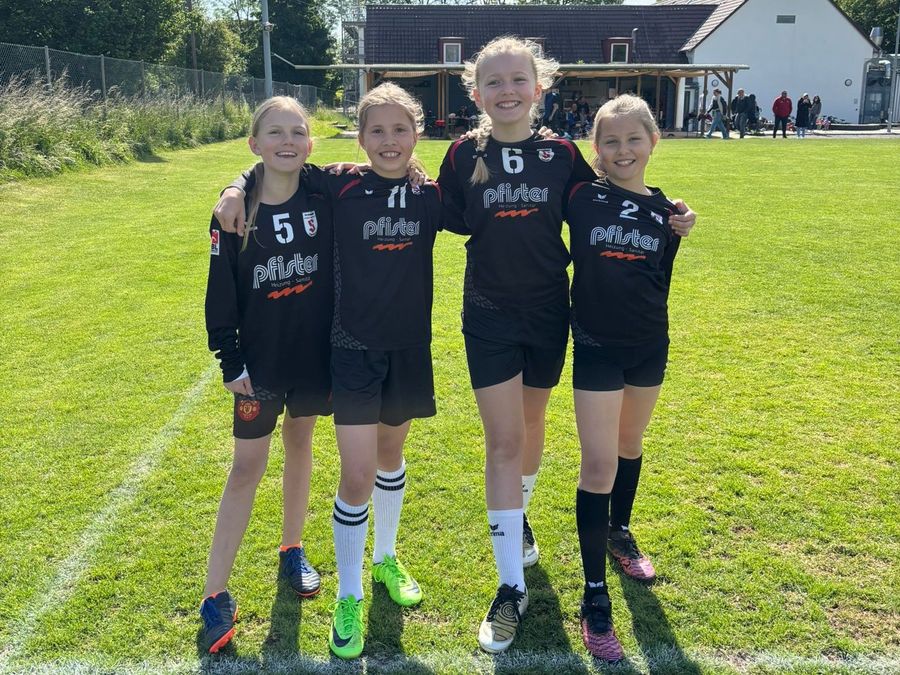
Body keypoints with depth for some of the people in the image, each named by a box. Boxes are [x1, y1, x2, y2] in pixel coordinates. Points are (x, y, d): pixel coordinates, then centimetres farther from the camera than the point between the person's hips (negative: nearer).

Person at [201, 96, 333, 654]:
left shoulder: (324, 194, -7)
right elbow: (222, 293, -6)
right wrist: (230, 362, -7)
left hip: (315, 352, 2)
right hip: (261, 359, -2)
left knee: (300, 445, 17)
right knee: (247, 467, 2)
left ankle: (293, 549, 37)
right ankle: (216, 594, 11)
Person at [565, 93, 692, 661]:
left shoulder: (663, 207, 0)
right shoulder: (582, 198, -8)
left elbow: (660, 284, 3)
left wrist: (678, 237, -4)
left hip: (649, 346, 4)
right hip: (597, 348, -4)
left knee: (630, 445, 22)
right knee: (599, 465, -6)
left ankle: (620, 532, 47)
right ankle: (595, 596, 4)